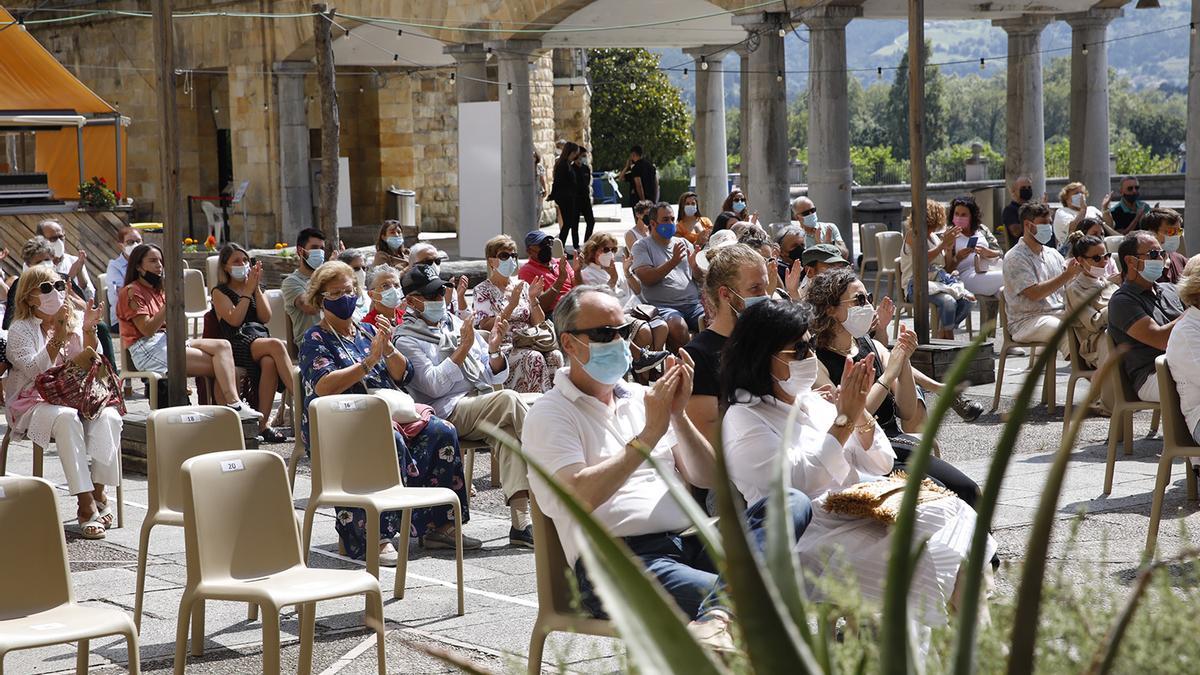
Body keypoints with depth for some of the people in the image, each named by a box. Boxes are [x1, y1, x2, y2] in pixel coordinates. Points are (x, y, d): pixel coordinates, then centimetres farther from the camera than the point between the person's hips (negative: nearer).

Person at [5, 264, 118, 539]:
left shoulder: (73, 323, 12)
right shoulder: (20, 330, -2)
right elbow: (34, 370, -18)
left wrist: (89, 331, -10)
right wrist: (59, 334, -23)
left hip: (72, 399, 4)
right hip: (31, 405, -4)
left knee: (109, 416, -27)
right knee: (66, 418, -37)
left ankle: (98, 491, -20)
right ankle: (85, 504, -37)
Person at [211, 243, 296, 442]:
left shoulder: (256, 287, 25)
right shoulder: (220, 292, 11)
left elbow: (266, 318, 9)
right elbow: (234, 320, -5)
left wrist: (257, 288, 2)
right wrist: (248, 291, -2)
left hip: (260, 339, 4)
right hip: (237, 345, -4)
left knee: (269, 362, -35)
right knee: (276, 345, -35)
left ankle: (262, 424, -37)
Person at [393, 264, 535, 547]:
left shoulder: (458, 324, 23)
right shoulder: (405, 339, 6)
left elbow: (495, 377, 21)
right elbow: (433, 385, -9)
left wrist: (494, 350, 1)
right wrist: (463, 349, -12)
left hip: (484, 403, 5)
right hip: (450, 412, -5)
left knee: (507, 429, -30)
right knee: (509, 399, -29)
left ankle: (520, 521, -37)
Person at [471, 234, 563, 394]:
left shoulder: (521, 285, 17)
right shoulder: (483, 291, 4)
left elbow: (539, 324, 13)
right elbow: (486, 328, -10)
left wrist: (533, 299, -4)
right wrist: (512, 305, -17)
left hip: (529, 343, 4)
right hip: (503, 348, -4)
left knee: (555, 356, -27)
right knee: (534, 357, -33)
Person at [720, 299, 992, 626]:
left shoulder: (812, 401, 18)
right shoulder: (744, 420, -3)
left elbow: (881, 464, 16)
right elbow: (796, 483, -18)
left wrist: (860, 412, -1)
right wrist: (843, 420, -13)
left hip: (864, 515, 7)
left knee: (951, 512, -16)